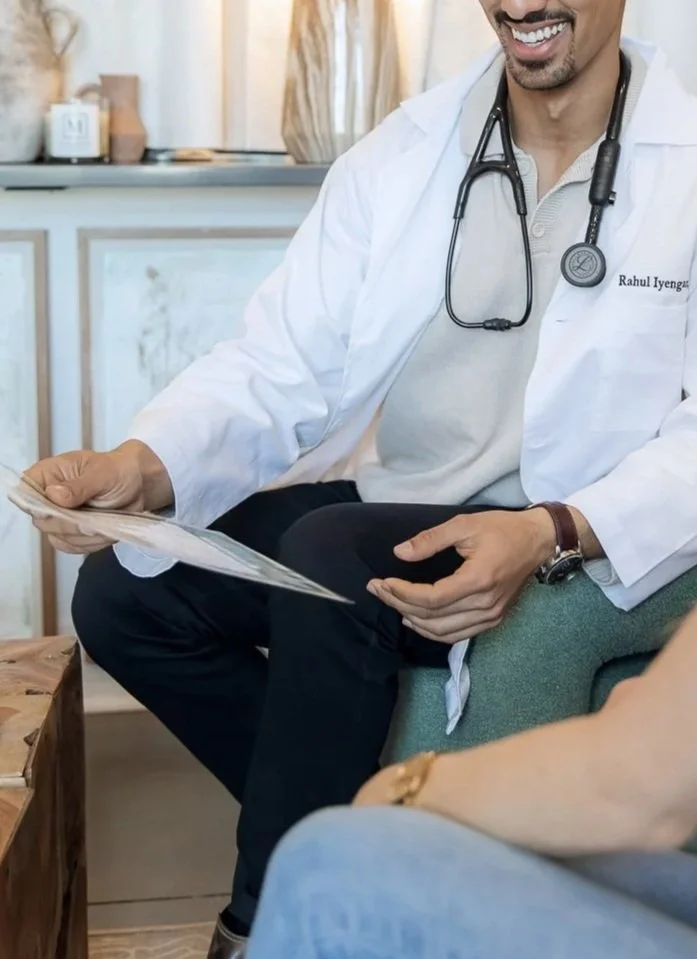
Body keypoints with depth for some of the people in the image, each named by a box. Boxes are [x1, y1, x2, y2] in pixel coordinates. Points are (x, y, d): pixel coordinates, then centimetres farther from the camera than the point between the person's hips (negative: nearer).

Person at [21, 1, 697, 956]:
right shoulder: (403, 152, 2)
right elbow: (282, 365, -5)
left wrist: (551, 537, -31)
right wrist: (142, 466, -25)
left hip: (580, 544, -5)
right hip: (381, 499, 5)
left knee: (329, 558, -30)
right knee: (122, 591, -9)